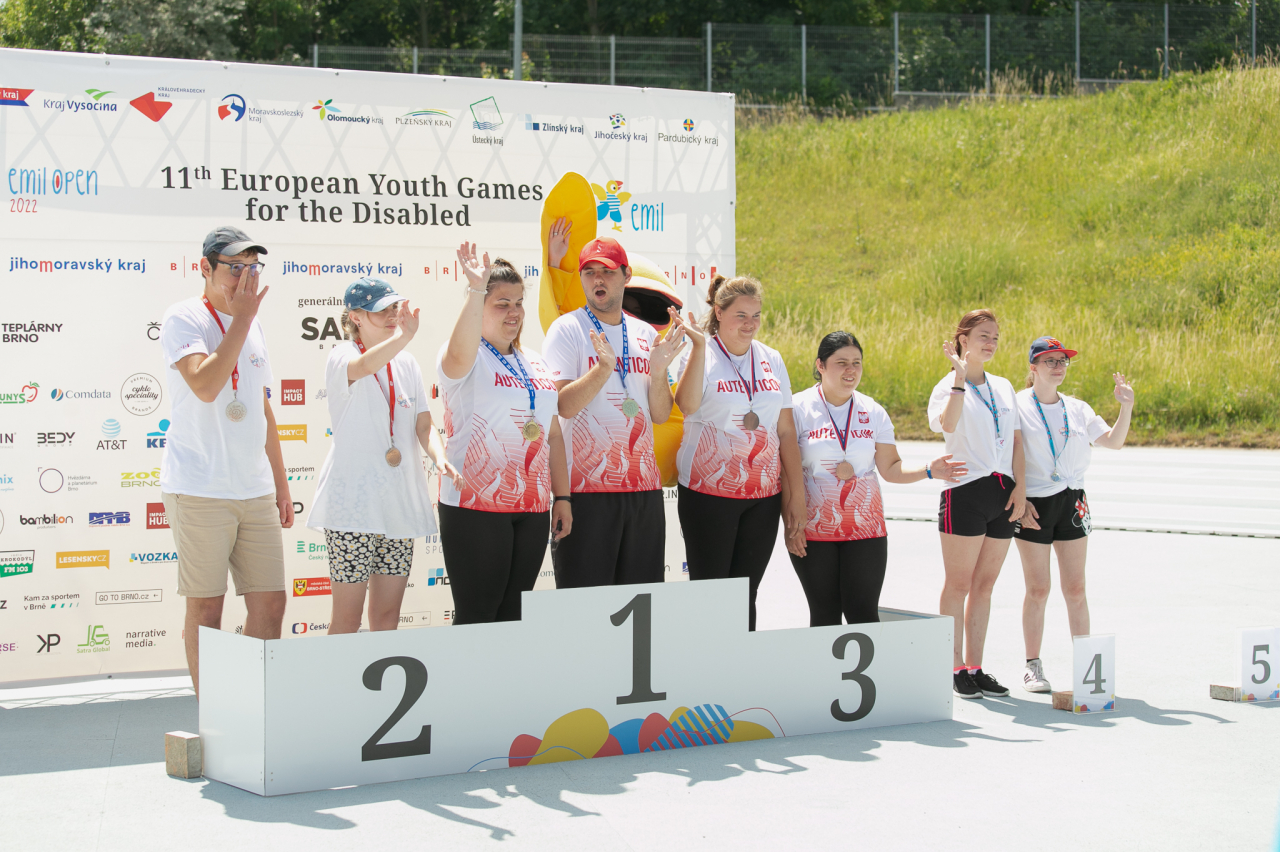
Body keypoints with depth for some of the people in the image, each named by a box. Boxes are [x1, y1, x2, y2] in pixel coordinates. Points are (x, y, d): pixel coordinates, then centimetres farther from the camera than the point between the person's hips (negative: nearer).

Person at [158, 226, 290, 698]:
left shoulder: (252, 325, 16)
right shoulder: (184, 318, -5)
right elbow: (205, 385, -22)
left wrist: (281, 484, 21)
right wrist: (242, 318, -16)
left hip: (255, 490, 7)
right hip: (200, 490, -6)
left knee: (270, 602, 4)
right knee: (206, 607, -1)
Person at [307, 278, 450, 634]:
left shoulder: (407, 364, 12)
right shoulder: (342, 356, -7)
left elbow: (423, 425, 8)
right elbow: (363, 367, -32)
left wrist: (440, 458, -14)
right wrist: (403, 336, -50)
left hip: (400, 503, 6)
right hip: (352, 502, -6)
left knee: (388, 615, 10)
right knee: (347, 618, -3)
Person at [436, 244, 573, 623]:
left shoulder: (534, 363, 16)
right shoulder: (469, 358, -3)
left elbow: (553, 434, 17)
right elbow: (460, 352, -31)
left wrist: (561, 496, 13)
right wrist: (476, 289, -35)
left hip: (532, 507, 6)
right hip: (475, 505, -6)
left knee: (514, 615, 10)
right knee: (477, 616, -5)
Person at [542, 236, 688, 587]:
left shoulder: (645, 334, 14)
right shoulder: (567, 329, -1)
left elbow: (660, 415, 11)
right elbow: (562, 405, -11)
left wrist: (658, 370, -6)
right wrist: (603, 368, -23)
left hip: (644, 486, 5)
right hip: (587, 486, -5)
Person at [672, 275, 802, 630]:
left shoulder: (771, 360, 10)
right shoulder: (700, 355, -3)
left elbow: (786, 431, 12)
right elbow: (688, 404, -23)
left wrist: (797, 494, 8)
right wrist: (699, 344, -25)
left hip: (763, 496, 4)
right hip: (709, 493, -4)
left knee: (745, 596, 7)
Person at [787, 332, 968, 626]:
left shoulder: (873, 412, 7)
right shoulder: (799, 408, -3)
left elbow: (890, 468, 8)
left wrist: (927, 470, -10)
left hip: (865, 527, 2)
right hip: (813, 530, -2)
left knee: (864, 615, -5)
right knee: (824, 616, 2)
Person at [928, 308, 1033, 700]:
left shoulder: (1003, 387, 16)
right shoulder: (949, 386, -3)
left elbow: (1016, 440, 15)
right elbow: (948, 424, -25)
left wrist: (1020, 487, 3)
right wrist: (961, 374, -25)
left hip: (1003, 493, 6)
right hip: (965, 491, -6)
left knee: (984, 585, 8)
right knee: (959, 584, -3)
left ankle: (975, 668, 13)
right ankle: (955, 669, 1)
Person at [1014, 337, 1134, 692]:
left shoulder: (1077, 409, 11)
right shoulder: (1018, 406, -3)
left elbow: (1112, 441, 7)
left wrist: (1127, 407, -6)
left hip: (1072, 501, 4)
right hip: (1033, 504, -4)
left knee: (1076, 589, 3)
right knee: (1037, 589, -1)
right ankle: (1033, 667, 8)